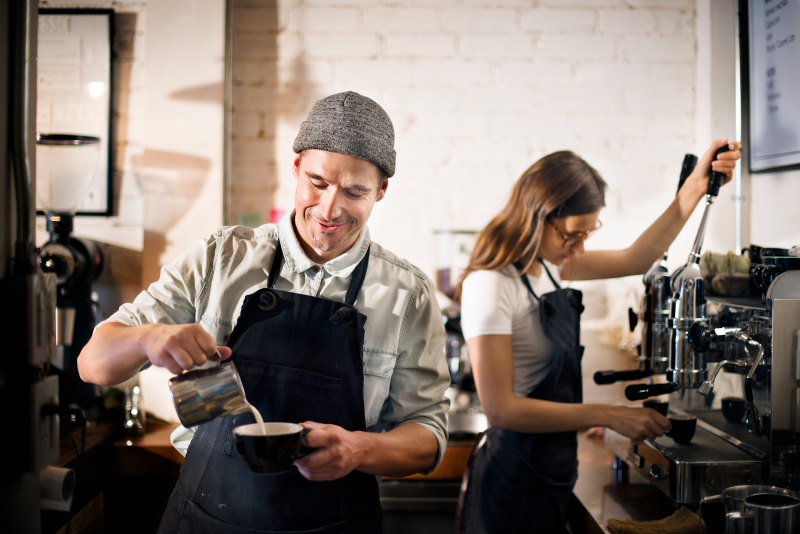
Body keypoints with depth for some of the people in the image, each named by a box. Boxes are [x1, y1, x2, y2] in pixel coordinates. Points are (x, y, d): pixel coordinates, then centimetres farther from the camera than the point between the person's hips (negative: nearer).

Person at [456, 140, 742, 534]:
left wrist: (695, 189, 1)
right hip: (517, 479, -8)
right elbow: (501, 409, -25)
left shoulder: (548, 263, 4)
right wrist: (608, 416, -23)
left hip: (552, 471, 8)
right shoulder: (490, 284, -22)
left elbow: (635, 259, 10)